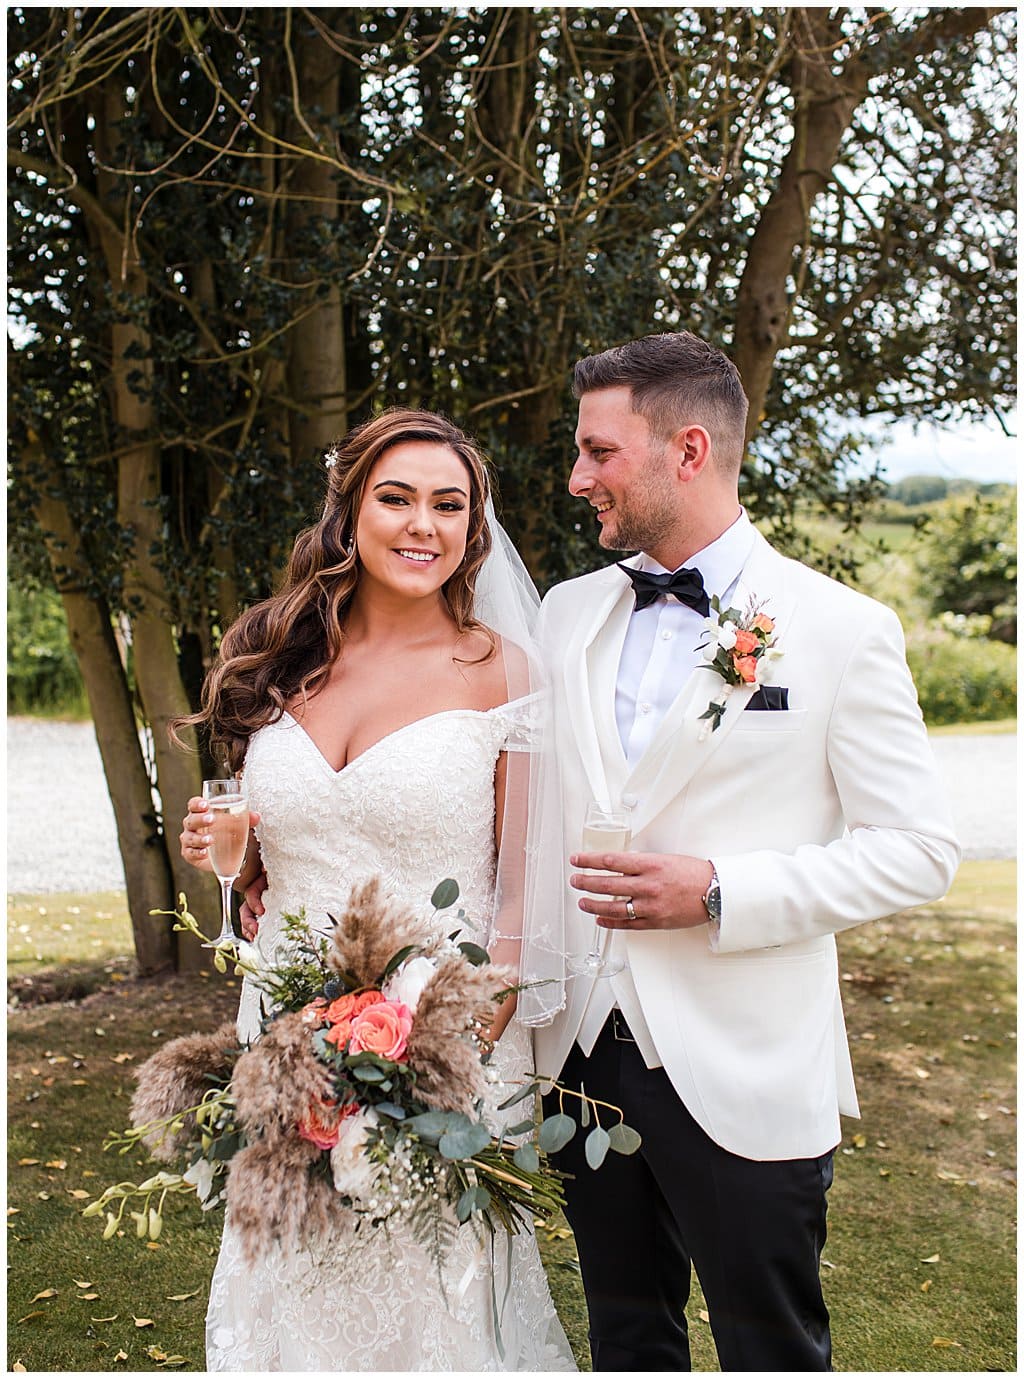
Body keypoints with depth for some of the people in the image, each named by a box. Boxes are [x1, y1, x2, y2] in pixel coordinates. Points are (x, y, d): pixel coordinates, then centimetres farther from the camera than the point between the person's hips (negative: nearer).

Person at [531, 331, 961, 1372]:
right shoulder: (567, 614, 7)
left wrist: (719, 894, -19)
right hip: (585, 1051, 5)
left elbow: (917, 849, -9)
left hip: (743, 1077, -5)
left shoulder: (842, 630, -9)